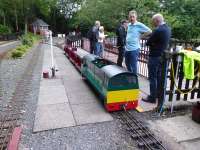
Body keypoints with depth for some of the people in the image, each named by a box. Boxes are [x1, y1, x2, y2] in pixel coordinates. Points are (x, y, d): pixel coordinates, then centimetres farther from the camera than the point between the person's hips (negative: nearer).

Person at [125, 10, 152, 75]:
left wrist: (140, 36, -7)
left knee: (133, 67, 0)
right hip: (127, 49, 7)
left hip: (134, 49, -7)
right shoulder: (129, 25, 11)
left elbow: (149, 31, -11)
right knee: (128, 65, 18)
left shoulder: (139, 25, -10)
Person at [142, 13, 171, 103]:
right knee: (159, 76, 17)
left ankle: (152, 97, 6)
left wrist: (152, 43, 4)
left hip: (155, 56, -9)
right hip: (162, 56, 9)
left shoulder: (158, 30, -21)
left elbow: (148, 42, -16)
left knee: (152, 77, -1)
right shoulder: (168, 29, 8)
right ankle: (158, 94, 29)